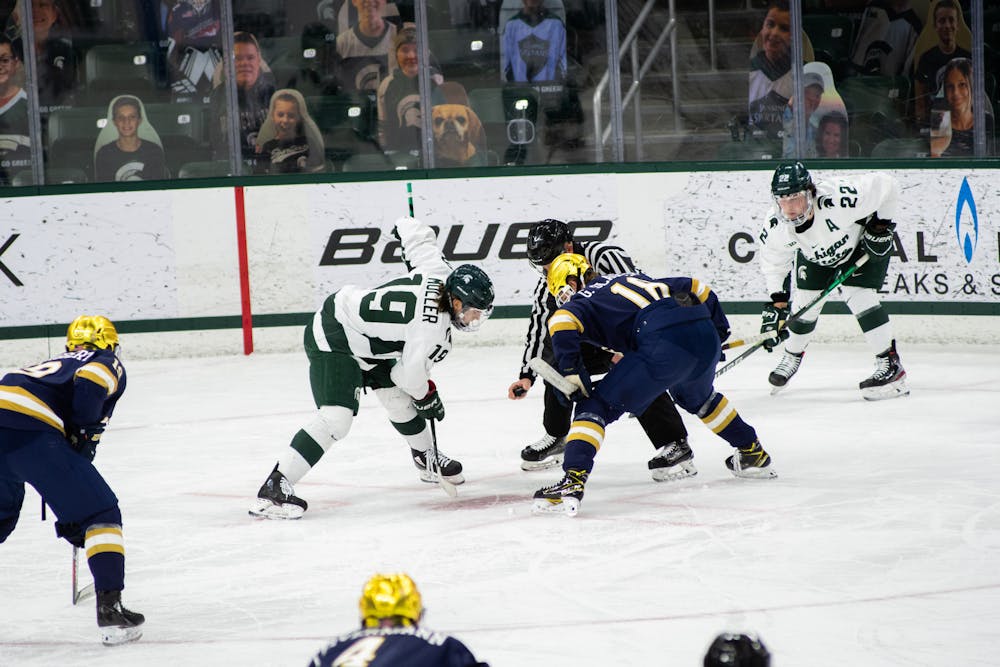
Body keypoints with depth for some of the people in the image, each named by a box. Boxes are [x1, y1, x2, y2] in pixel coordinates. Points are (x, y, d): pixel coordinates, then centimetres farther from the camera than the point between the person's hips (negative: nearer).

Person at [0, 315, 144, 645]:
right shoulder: (110, 364, 20)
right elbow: (88, 382, -8)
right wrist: (86, 435, 3)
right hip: (30, 429, -7)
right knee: (101, 513, 4)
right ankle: (109, 609, -5)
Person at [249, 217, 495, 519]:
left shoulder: (441, 273, -7)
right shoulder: (432, 326, -28)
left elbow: (410, 229, 6)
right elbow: (409, 374, -17)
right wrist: (428, 397, 2)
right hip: (333, 339, -10)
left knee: (399, 399, 19)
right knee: (336, 418, -22)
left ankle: (428, 461, 42)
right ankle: (274, 489, -26)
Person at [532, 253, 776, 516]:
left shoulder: (585, 298, 15)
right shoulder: (636, 278, 35)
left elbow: (562, 320, -8)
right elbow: (696, 287, 34)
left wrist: (572, 371, -6)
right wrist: (719, 329, 41)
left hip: (665, 345, -7)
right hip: (706, 337, 7)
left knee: (596, 405, -1)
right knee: (699, 398, 39)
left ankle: (573, 481, -19)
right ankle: (753, 454, 50)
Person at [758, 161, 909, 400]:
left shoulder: (838, 199, -44)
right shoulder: (775, 226, -30)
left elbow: (885, 185, -32)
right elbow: (773, 262, -11)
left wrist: (882, 224, -23)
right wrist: (777, 302, -17)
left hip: (863, 240, -4)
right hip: (815, 254, 4)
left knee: (857, 294, -20)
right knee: (805, 300, 4)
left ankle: (890, 365, -15)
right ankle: (792, 356, 34)